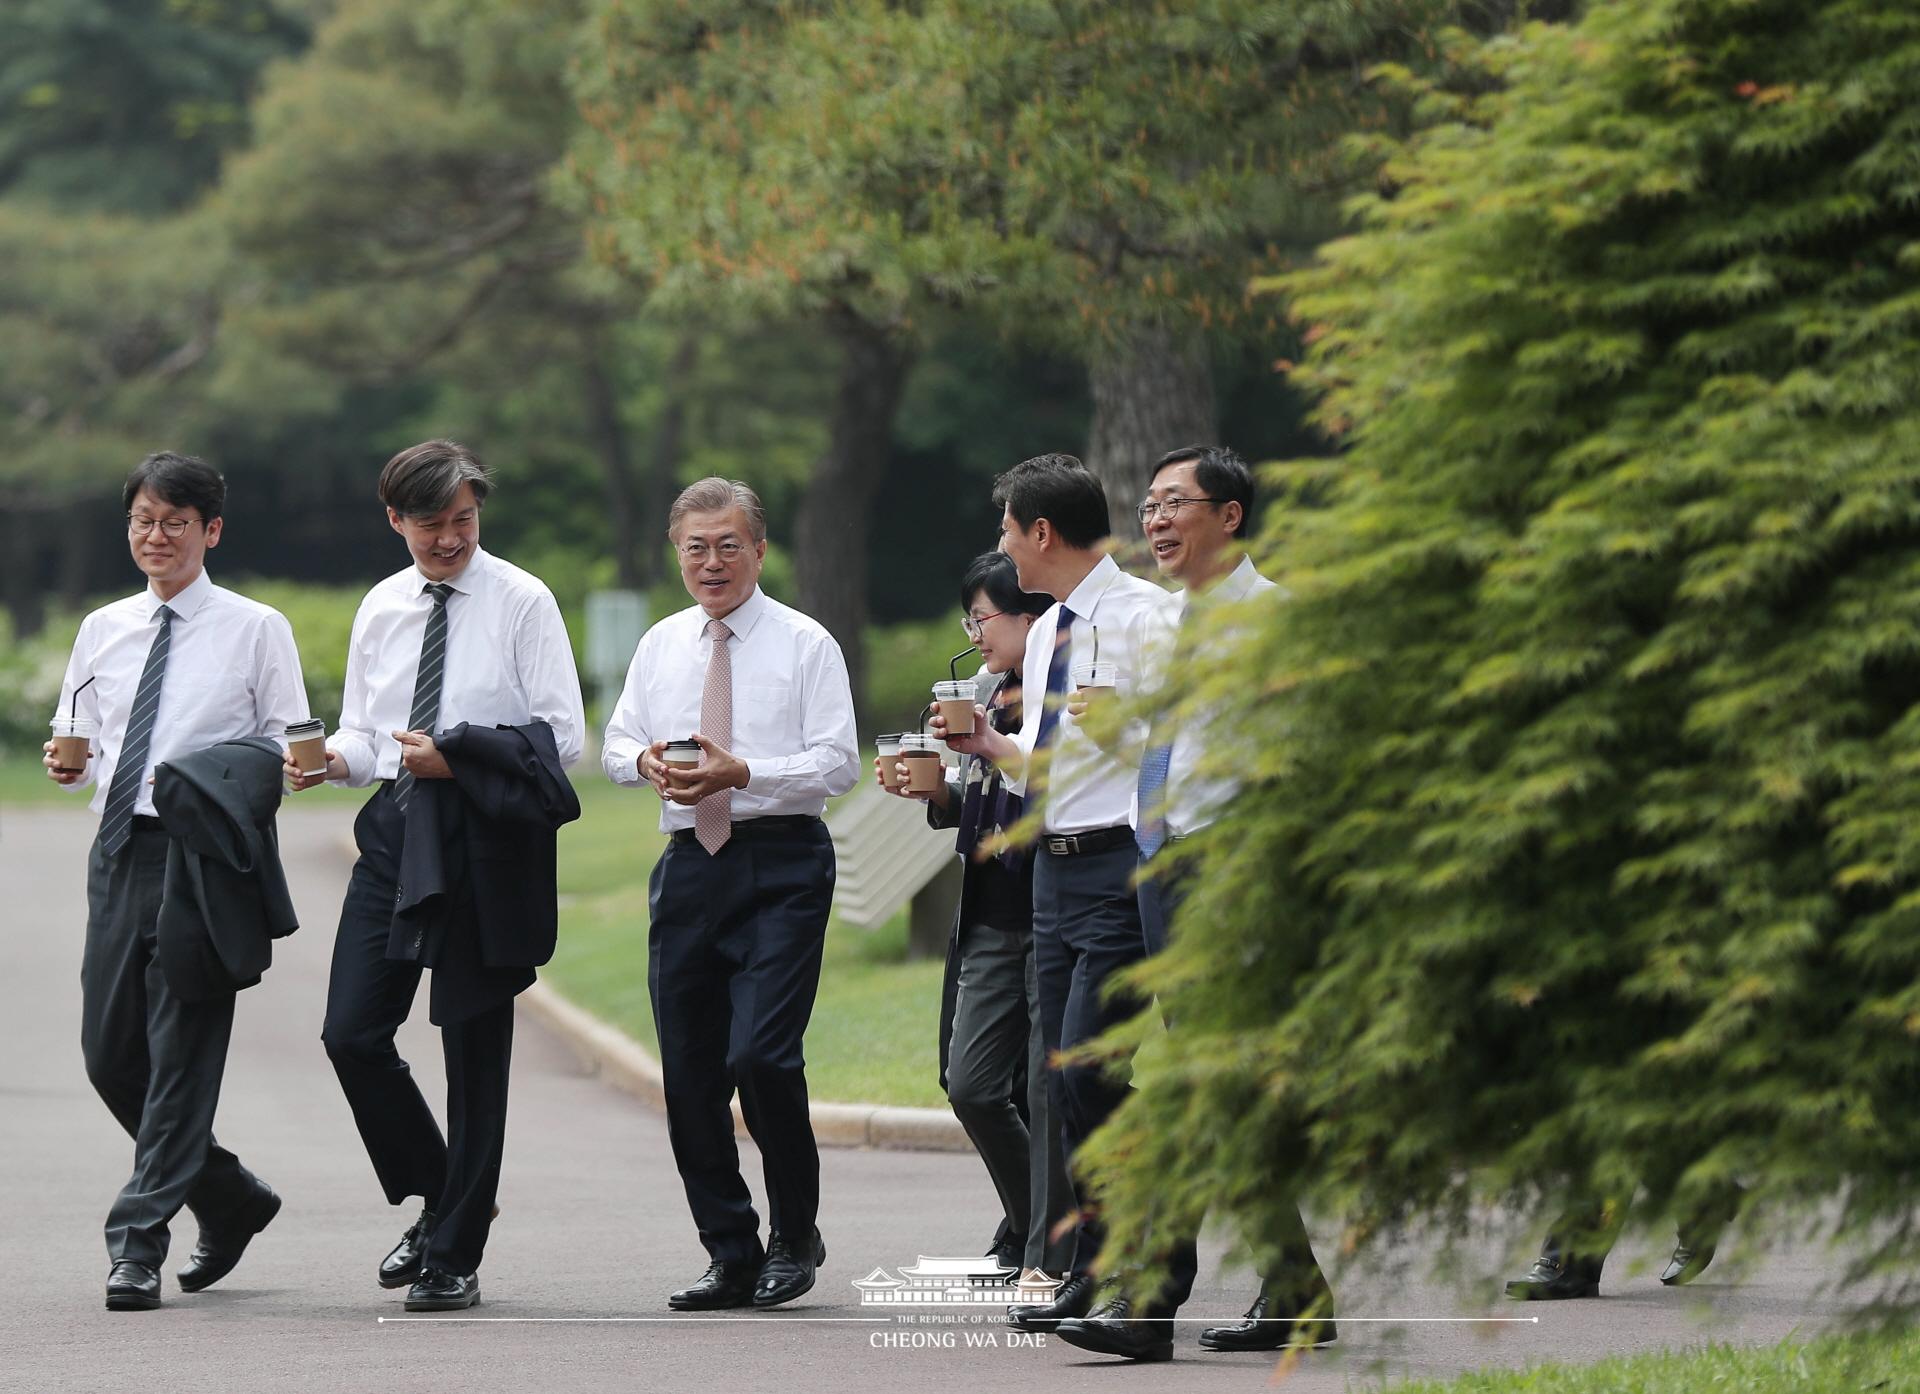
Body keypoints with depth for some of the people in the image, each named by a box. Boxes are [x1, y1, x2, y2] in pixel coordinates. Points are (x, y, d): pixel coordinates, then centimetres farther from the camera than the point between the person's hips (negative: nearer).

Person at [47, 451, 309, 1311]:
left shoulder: (255, 630, 2)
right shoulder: (103, 631, 14)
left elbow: (288, 752, 1)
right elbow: (80, 745, 20)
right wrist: (70, 765, -3)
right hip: (121, 847, 5)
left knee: (181, 1052, -8)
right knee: (109, 1050, 5)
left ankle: (138, 1241, -6)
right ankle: (230, 1199, 24)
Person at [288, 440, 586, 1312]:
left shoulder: (522, 602, -3)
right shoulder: (381, 609, 12)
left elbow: (561, 740, -8)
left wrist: (458, 760, -19)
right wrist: (331, 760, -6)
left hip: (485, 832, -5)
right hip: (396, 825, 5)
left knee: (474, 1050, 0)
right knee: (353, 1033, -3)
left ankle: (456, 1257, 8)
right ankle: (435, 1202, 18)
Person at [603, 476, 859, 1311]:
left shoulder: (805, 646, -1)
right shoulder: (661, 647, 14)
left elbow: (837, 763, -7)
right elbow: (616, 744, 17)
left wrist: (742, 773, -19)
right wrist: (647, 762, -7)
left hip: (781, 867, -5)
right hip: (689, 862, 5)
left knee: (761, 1055, -17)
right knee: (689, 1072, 5)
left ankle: (795, 1234, 4)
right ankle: (730, 1256, 16)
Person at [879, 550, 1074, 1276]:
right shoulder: (990, 693, 15)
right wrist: (933, 790, 4)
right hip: (992, 923, 8)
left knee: (1050, 1094, -5)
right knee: (971, 1086, 7)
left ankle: (1054, 1257, 3)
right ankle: (1030, 1222, 26)